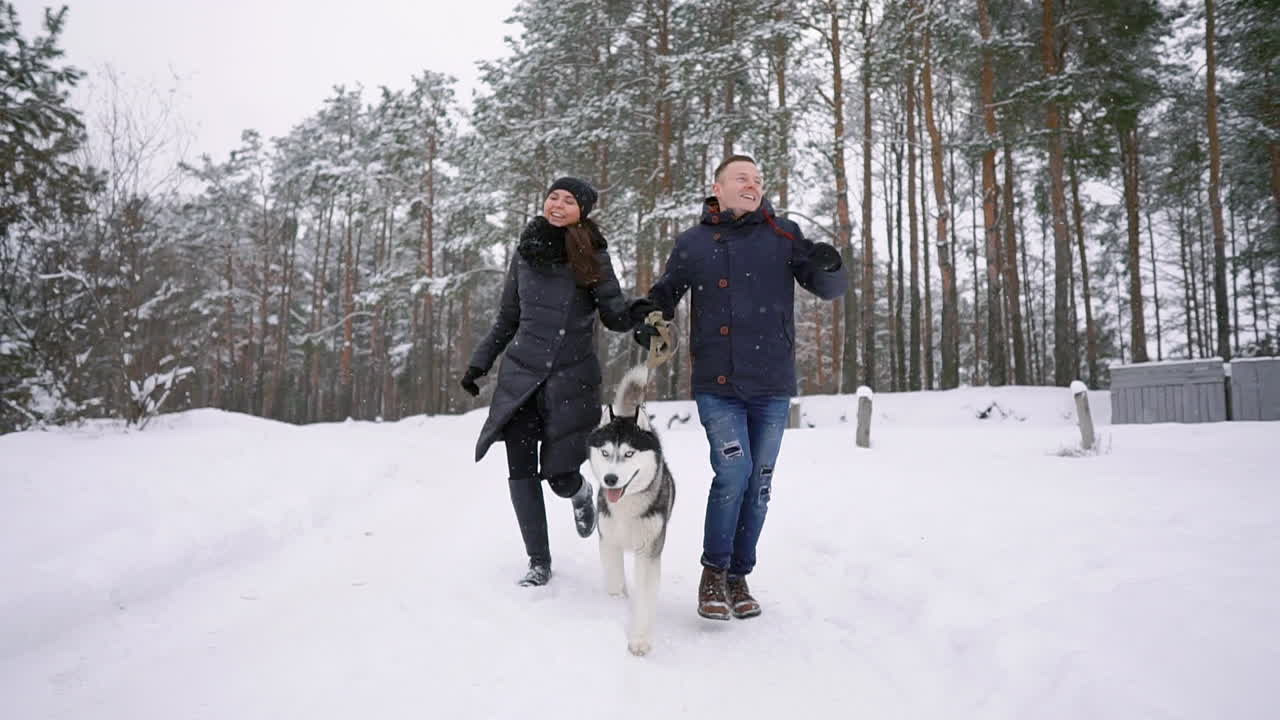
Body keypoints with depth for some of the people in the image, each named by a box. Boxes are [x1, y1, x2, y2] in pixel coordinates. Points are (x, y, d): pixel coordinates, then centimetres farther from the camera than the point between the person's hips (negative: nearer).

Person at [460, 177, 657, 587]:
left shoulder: (591, 255, -3)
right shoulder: (525, 251, 7)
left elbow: (614, 315, -3)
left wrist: (635, 313, -26)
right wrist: (479, 363, 15)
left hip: (572, 376, -3)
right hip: (521, 373, 3)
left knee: (561, 478, -5)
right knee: (521, 471, -2)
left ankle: (581, 491, 34)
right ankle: (539, 561, 15)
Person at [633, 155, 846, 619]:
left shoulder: (784, 235, 7)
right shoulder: (693, 243, 7)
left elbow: (827, 289, 8)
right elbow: (666, 292, 20)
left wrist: (829, 266, -15)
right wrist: (648, 319, -1)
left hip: (772, 386, 2)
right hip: (718, 384, -1)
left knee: (758, 482, 8)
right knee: (733, 471, -15)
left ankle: (739, 576, 24)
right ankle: (713, 572, 6)